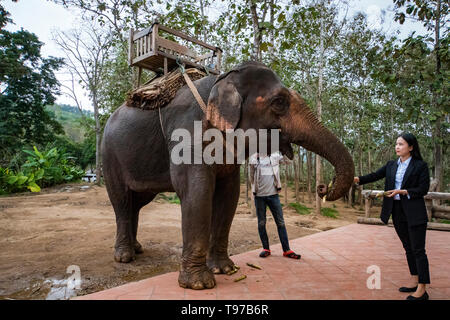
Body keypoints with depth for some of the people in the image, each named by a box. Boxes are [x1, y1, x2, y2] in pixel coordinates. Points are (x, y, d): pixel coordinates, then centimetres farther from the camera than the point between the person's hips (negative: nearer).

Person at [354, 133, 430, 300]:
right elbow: (375, 176, 2)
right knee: (408, 248, 14)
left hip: (414, 213, -6)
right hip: (397, 212, 6)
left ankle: (422, 291, 6)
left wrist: (402, 191, -18)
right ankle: (415, 283, 27)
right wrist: (357, 179, -12)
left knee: (418, 250, -2)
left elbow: (423, 189, -9)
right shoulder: (391, 165, 10)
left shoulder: (420, 165, -6)